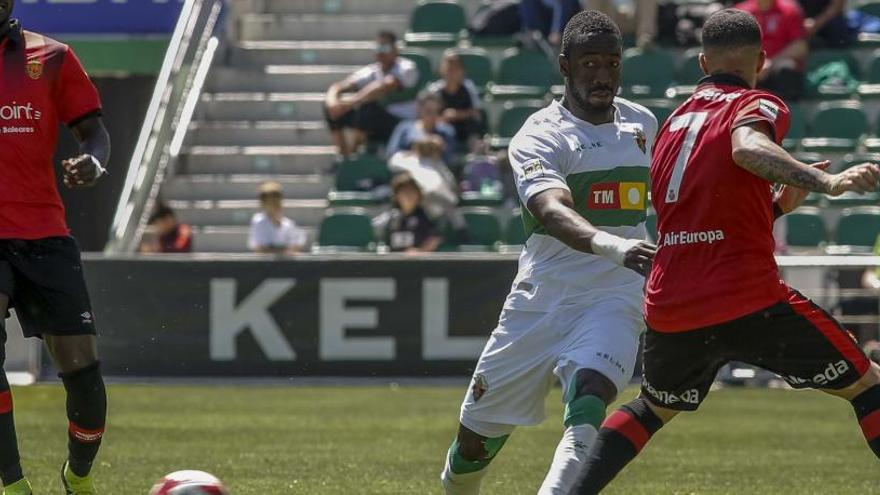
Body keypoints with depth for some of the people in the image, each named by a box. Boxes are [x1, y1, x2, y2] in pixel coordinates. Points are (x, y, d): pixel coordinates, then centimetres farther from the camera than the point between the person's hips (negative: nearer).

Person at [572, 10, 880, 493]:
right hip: (751, 303, -6)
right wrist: (827, 181, -39)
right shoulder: (759, 105, -1)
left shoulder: (673, 122, 20)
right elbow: (747, 147, -27)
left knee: (654, 407, 32)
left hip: (669, 309, 6)